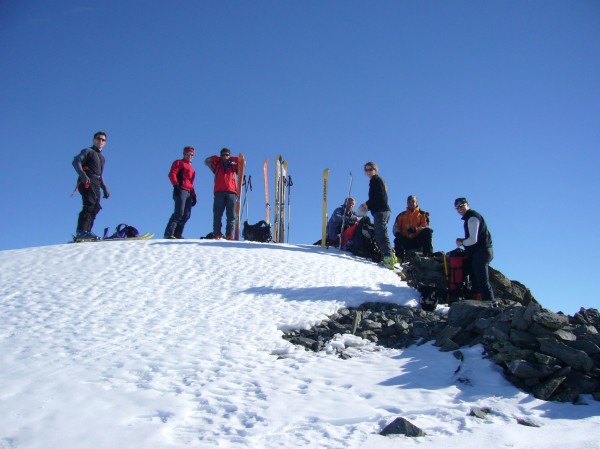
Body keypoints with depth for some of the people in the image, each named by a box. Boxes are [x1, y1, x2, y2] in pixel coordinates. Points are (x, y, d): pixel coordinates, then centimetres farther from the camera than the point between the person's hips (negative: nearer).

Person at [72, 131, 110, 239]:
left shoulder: (101, 157, 31)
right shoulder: (88, 151, 7)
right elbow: (76, 162, -9)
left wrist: (104, 188, 23)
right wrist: (83, 175, -25)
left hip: (96, 185, 8)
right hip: (87, 182, -8)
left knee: (95, 208, -4)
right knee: (89, 205, -22)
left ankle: (86, 232, -6)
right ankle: (81, 231, -29)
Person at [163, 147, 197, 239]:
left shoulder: (192, 169, 30)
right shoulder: (179, 163, 8)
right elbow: (171, 174, -5)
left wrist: (193, 196, 21)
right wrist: (176, 184, -21)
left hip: (188, 193, 8)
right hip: (181, 190, -8)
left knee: (186, 215, -1)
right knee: (179, 212, -20)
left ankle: (177, 234, 0)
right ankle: (168, 233, -22)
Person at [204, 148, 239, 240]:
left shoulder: (234, 166, 25)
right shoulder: (217, 166, 26)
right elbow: (207, 161, 21)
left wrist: (232, 159, 20)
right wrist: (218, 158, 23)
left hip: (231, 192, 0)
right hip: (219, 192, 0)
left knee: (231, 216, -9)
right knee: (217, 214, -10)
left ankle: (229, 235, -14)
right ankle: (217, 235, -17)